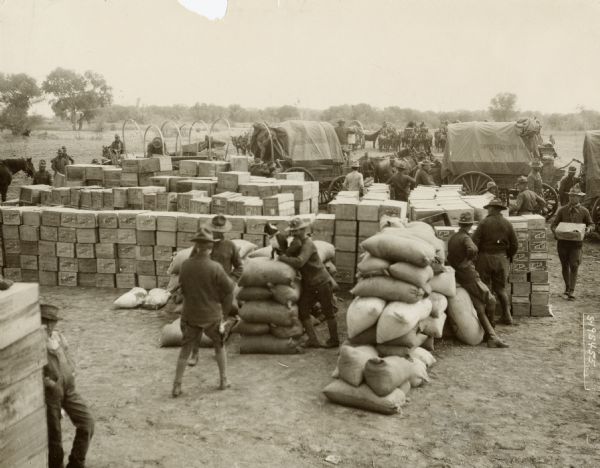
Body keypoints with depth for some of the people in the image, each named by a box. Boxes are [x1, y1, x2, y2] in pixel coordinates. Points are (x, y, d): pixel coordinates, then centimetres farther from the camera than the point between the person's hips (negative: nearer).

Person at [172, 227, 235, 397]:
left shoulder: (185, 266, -10)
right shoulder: (215, 268, -19)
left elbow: (182, 288, 4)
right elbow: (228, 289, -9)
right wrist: (224, 309, 7)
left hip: (190, 315, 2)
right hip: (212, 316, -2)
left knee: (185, 350, 14)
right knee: (220, 346, 21)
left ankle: (177, 386, 14)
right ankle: (224, 380, 29)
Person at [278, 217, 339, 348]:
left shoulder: (308, 244, -20)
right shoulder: (297, 242, 7)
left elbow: (299, 262, -32)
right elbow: (288, 254, -3)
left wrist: (282, 258, -22)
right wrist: (293, 246, -19)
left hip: (322, 282, -8)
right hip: (309, 284, 8)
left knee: (328, 312, 5)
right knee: (302, 310, -1)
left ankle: (334, 340, 18)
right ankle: (313, 340, 4)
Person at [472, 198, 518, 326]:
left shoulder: (484, 223, -9)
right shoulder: (507, 224, 0)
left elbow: (474, 242, -14)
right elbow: (514, 245, 3)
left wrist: (474, 257, 0)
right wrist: (509, 257, 18)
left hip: (485, 258, -3)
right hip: (501, 258, 3)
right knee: (501, 289, 15)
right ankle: (507, 316, 14)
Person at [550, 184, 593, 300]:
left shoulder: (584, 211, 3)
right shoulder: (562, 210, 4)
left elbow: (591, 224, 13)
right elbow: (553, 224, 7)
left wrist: (589, 228, -11)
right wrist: (556, 231, -16)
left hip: (576, 243, -2)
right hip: (562, 242, 2)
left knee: (574, 266, -11)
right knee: (565, 266, 11)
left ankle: (571, 292, -9)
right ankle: (567, 288, 28)